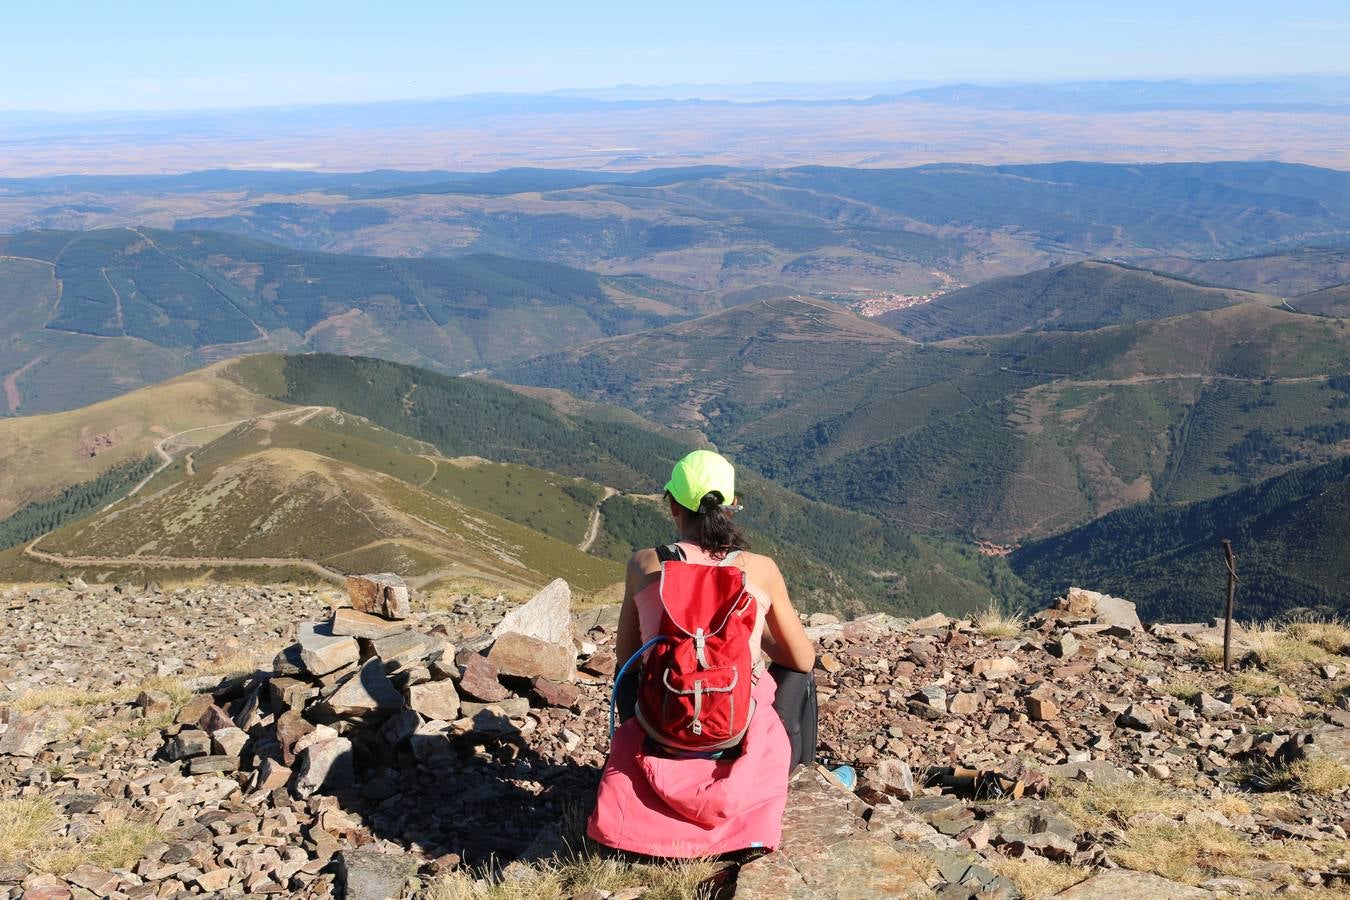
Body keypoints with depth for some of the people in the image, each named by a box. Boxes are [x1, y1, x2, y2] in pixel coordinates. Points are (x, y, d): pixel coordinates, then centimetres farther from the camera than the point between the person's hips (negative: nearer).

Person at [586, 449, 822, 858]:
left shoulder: (644, 564, -4)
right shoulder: (760, 569, -6)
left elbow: (625, 655, 9)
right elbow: (804, 660, 5)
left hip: (663, 742, 1)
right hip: (742, 740, 0)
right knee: (793, 672, 32)